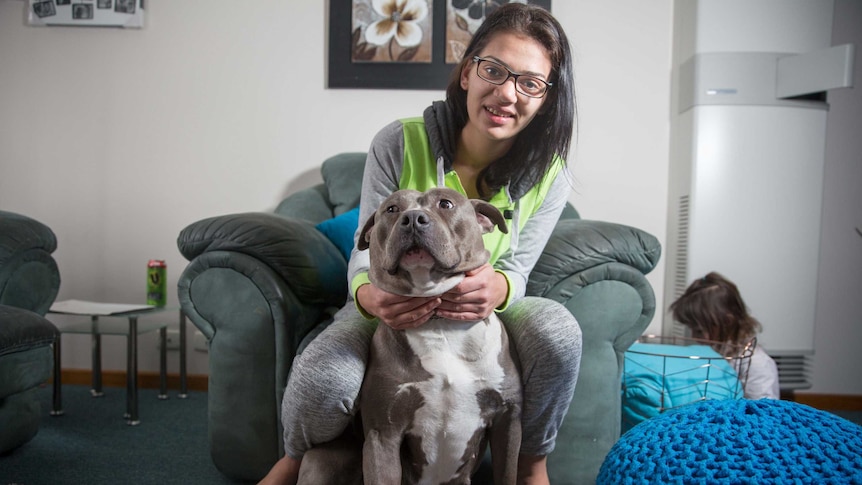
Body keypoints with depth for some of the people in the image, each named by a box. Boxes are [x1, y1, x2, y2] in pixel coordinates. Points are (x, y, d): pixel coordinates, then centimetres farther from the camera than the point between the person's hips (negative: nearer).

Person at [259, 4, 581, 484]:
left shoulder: (549, 179, -10)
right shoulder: (399, 144, -16)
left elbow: (517, 270, -9)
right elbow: (368, 251, -14)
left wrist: (498, 287, -37)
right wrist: (368, 294, -40)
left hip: (486, 314, 2)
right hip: (390, 311, -1)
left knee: (557, 330, -31)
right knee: (322, 381, -32)